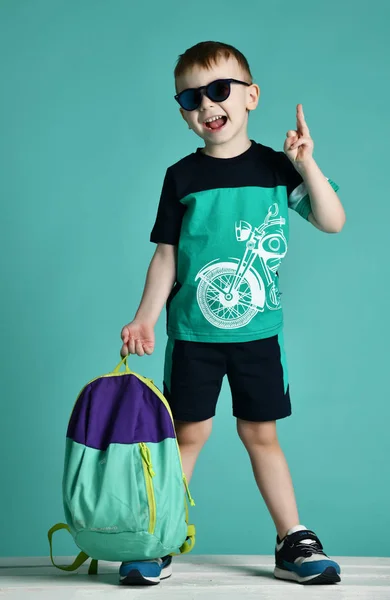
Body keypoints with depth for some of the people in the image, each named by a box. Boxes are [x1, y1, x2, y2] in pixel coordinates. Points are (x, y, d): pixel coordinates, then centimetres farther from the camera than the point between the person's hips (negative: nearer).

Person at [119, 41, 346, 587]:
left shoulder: (276, 168, 1)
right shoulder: (182, 177, 0)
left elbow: (333, 222, -3)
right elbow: (166, 255, 2)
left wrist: (306, 164, -14)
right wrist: (145, 317, -6)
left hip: (259, 330, 0)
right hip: (193, 333, 0)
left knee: (260, 434, 7)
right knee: (188, 434, 4)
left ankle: (294, 542, 16)